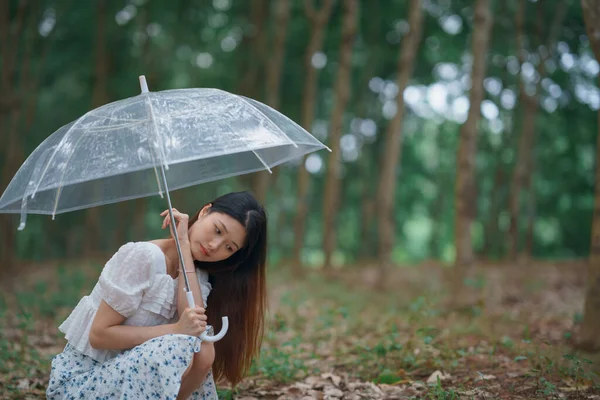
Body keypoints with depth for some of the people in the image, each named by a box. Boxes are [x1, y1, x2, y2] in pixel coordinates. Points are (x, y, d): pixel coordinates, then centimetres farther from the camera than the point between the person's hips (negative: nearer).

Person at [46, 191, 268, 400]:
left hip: (127, 374, 7)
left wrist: (185, 247, -18)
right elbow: (99, 334, -19)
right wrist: (176, 329, -28)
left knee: (203, 351, -17)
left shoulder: (198, 276, 2)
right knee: (182, 349, -28)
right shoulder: (144, 257, -20)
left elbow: (197, 327, -20)